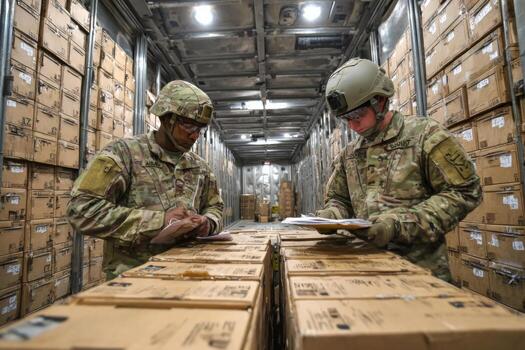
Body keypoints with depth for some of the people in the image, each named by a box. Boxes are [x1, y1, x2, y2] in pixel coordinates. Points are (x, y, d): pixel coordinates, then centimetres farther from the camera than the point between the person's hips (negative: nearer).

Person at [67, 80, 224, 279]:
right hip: (132, 273, -3)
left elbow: (215, 207, 18)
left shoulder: (199, 166, 8)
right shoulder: (124, 152, -7)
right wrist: (159, 220, -19)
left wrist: (207, 223, -5)